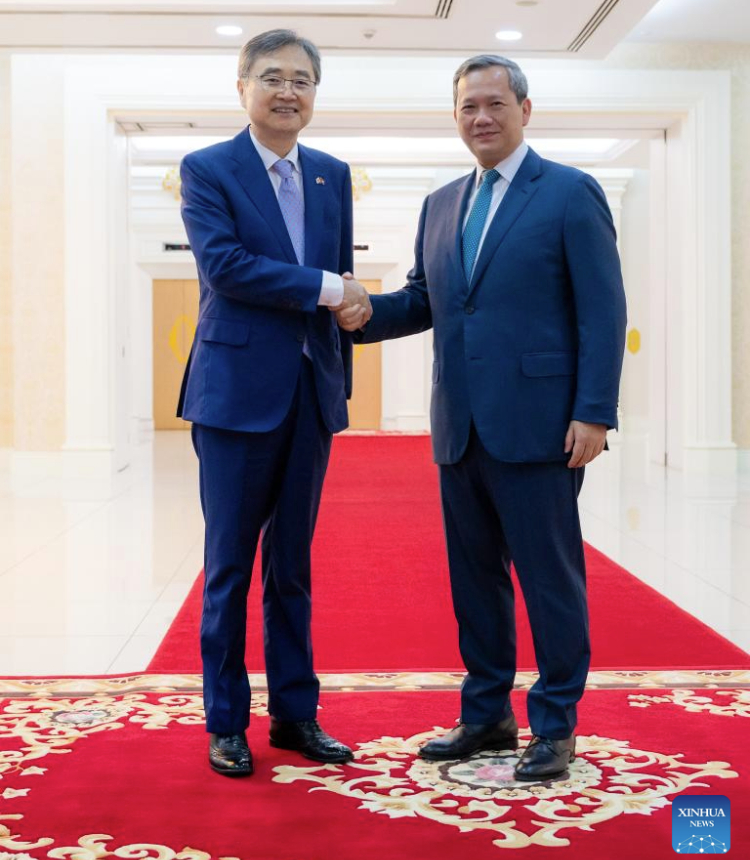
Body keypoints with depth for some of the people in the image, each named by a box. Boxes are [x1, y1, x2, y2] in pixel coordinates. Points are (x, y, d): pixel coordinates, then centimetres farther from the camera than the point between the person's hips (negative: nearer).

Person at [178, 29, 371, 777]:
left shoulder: (333, 176, 13)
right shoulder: (206, 170, -1)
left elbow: (342, 280, 14)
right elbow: (223, 263, -16)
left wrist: (341, 378, 10)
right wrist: (324, 288, -14)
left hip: (312, 393, 5)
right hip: (237, 391, -4)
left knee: (292, 565, 12)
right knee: (230, 565, 4)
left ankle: (295, 714, 22)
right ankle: (225, 723, 15)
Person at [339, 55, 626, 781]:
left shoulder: (570, 194, -3)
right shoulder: (440, 206, 16)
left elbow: (602, 312, -8)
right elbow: (422, 301, 18)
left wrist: (594, 413, -15)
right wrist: (365, 314, -3)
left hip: (535, 425, -6)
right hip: (460, 429, 6)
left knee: (549, 577, 2)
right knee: (474, 577, 13)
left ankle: (555, 726, 15)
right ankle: (486, 714, 26)